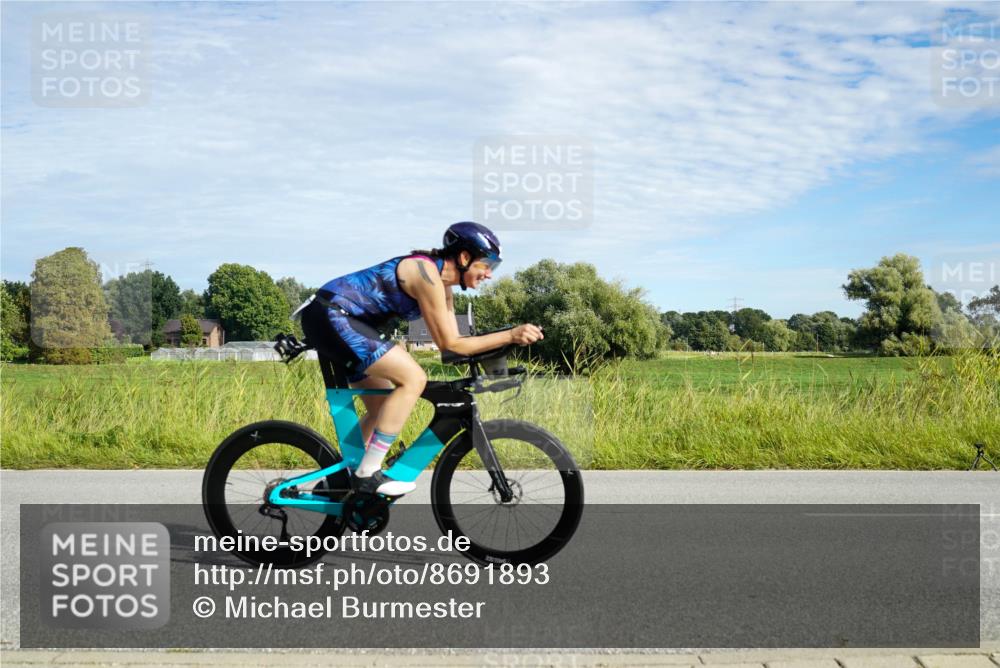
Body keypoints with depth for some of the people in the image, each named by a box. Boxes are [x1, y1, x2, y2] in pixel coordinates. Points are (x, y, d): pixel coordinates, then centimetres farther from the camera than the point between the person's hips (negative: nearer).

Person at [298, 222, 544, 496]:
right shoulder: (427, 274, -19)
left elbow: (453, 341, 10)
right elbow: (449, 344, -17)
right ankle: (367, 474, -15)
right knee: (413, 378, -19)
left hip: (338, 320, 11)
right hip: (330, 316, -11)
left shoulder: (442, 281, 10)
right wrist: (510, 335, -20)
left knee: (383, 408, 13)